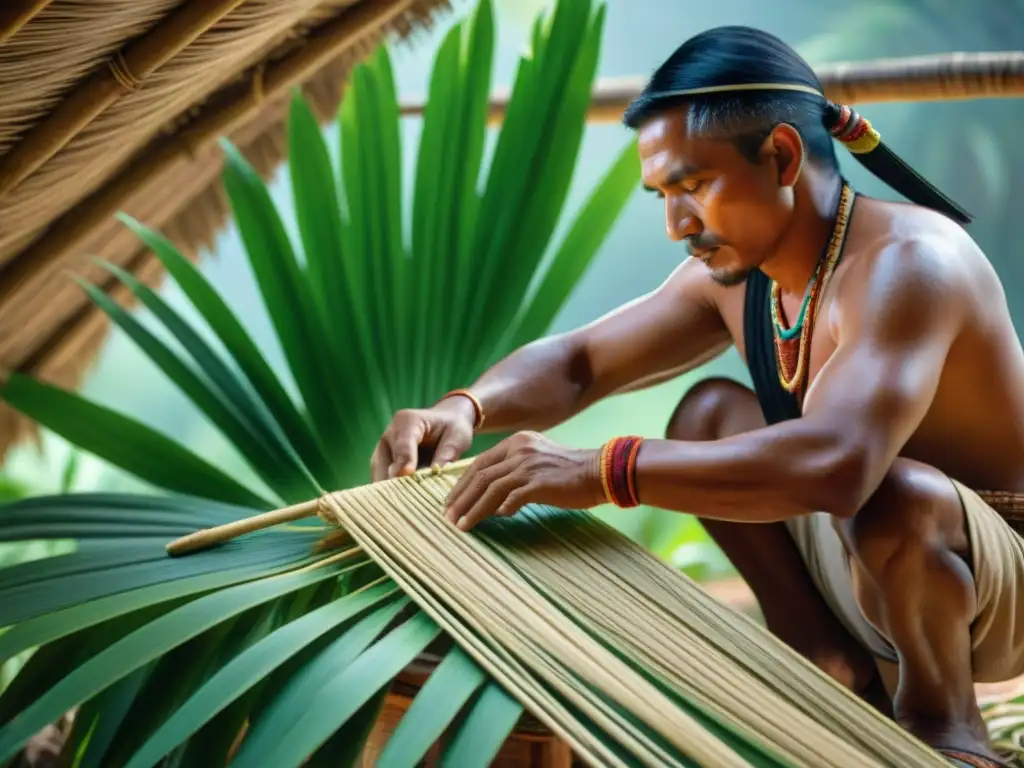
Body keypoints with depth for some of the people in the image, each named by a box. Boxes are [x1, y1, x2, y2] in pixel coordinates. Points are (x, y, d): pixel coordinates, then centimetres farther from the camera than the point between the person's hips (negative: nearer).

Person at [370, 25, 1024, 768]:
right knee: (708, 413, -4)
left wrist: (596, 471, -46)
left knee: (901, 493, -37)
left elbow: (837, 463, -46)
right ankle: (838, 667, 2)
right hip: (857, 560, 7)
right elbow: (576, 360, 3)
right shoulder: (732, 275, -3)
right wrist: (465, 408, -18)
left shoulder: (904, 261, -29)